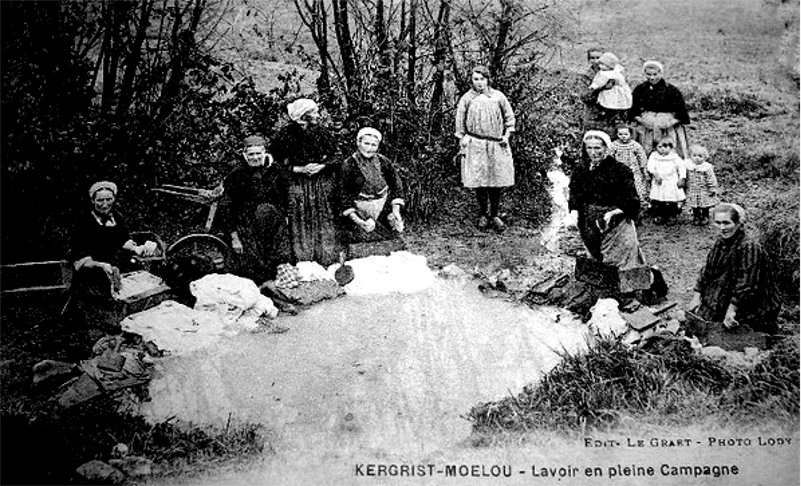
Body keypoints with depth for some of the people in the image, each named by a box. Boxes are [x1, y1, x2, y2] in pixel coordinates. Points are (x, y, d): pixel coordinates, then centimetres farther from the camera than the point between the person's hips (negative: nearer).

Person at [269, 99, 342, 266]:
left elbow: (336, 158, 10)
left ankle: (330, 261, 7)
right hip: (297, 186, -3)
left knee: (324, 223, 1)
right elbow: (276, 160, -4)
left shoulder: (322, 134, 9)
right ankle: (302, 263, 0)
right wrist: (299, 169, -13)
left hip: (322, 186, 3)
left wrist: (321, 166, -9)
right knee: (300, 225, -4)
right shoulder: (286, 135, -2)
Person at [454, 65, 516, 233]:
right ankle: (483, 214, 13)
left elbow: (509, 118, 13)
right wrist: (462, 145, 4)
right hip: (475, 144, -1)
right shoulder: (466, 99, 2)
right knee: (478, 181, -1)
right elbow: (460, 124, 8)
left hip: (497, 145, 1)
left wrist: (506, 135, 0)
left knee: (497, 181, 0)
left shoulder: (498, 97, 3)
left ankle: (495, 215, 12)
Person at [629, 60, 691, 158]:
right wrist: (642, 121, -8)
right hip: (646, 130, 3)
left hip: (668, 131, -3)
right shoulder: (640, 89, 4)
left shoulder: (671, 90, -6)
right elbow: (633, 112, 8)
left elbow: (681, 114, -5)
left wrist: (669, 123, -16)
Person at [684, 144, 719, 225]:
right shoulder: (688, 166, -4)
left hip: (704, 192, -3)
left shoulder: (707, 167, -15)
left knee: (705, 206, 8)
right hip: (692, 192, 3)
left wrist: (712, 189, -9)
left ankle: (705, 217, 25)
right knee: (694, 207, 10)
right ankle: (696, 217, 27)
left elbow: (711, 179, -10)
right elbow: (686, 178, 9)